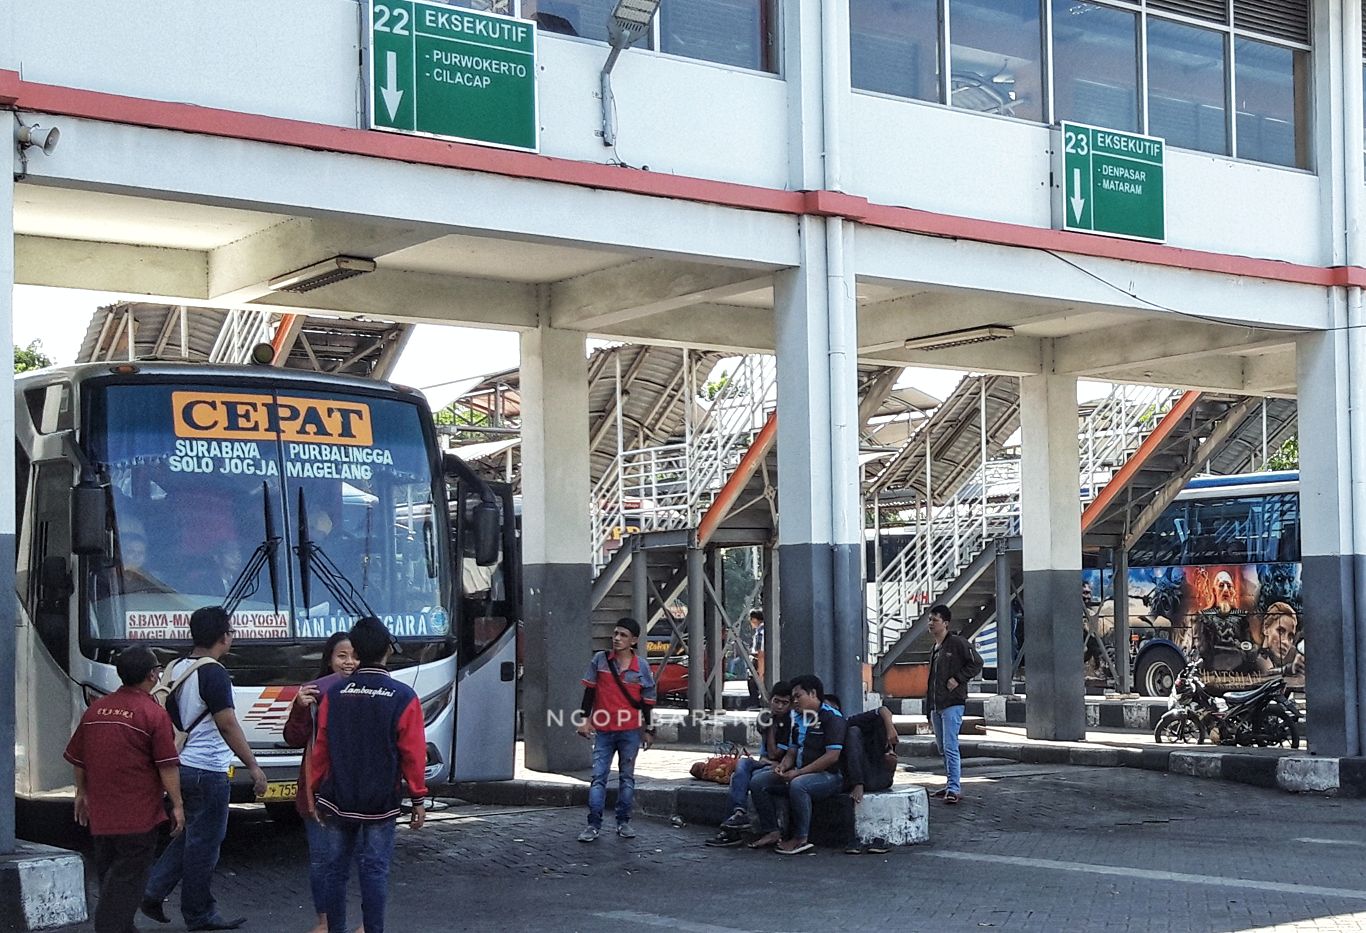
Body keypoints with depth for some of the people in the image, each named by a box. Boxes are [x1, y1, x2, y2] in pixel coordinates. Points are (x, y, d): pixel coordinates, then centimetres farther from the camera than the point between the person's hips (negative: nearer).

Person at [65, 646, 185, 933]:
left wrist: (82, 793, 28)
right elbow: (167, 766, -12)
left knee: (109, 875, 16)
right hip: (139, 814, -6)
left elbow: (78, 759, 16)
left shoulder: (94, 710, 8)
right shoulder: (154, 713, -11)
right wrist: (177, 805, -5)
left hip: (100, 812, 6)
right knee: (128, 877, -3)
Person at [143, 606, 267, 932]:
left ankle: (154, 892, 15)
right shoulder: (214, 674, -17)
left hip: (180, 766, 9)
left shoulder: (175, 668, 9)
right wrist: (253, 766, -16)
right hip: (208, 770, -9)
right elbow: (228, 725, -20)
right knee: (204, 843, 2)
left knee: (190, 835, 20)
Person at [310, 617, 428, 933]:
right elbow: (413, 753, -7)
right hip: (381, 804, -2)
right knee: (375, 870, 0)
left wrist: (316, 792, 13)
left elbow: (320, 748, 3)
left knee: (336, 869, 10)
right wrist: (418, 800, 1)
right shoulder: (403, 697, -8)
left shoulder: (334, 694, -1)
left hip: (337, 801, 2)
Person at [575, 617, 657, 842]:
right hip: (603, 730, 0)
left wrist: (648, 730, 7)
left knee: (627, 777, 8)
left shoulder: (642, 668, -1)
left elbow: (647, 701, 6)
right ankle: (594, 825, -2)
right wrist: (585, 719, -1)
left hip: (630, 731, 0)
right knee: (598, 777, -3)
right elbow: (590, 690, 5)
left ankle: (623, 822, 17)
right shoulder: (600, 660, 0)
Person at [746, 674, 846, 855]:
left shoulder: (831, 717, -10)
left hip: (828, 775, -9)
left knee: (798, 785, -39)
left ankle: (801, 839, -26)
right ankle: (771, 833, -4)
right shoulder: (799, 719, 17)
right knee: (758, 782, -5)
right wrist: (783, 766, -2)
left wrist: (798, 772, -20)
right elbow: (792, 751, 22)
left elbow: (832, 756, -19)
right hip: (799, 774, 9)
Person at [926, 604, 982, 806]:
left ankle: (955, 789, -17)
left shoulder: (957, 643, -6)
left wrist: (957, 679, -15)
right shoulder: (934, 649, 19)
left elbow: (976, 664, -9)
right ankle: (951, 785, 21)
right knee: (943, 749, 13)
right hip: (936, 706, 9)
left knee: (950, 747, -15)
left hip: (952, 704, -9)